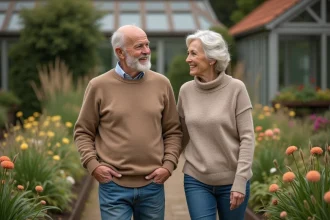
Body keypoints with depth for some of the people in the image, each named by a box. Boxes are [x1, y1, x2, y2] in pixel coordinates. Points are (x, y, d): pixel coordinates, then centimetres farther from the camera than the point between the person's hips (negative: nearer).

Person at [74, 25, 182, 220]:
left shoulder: (161, 84, 5)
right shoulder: (99, 86, -2)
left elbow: (173, 131, 9)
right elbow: (83, 132, 5)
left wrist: (169, 165, -3)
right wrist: (93, 165, -8)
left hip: (152, 185, 3)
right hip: (114, 186, -2)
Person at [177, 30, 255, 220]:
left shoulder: (236, 89, -9)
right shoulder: (186, 91, 1)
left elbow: (247, 138, -9)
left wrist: (240, 181, -14)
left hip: (231, 181, -2)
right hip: (196, 181, 2)